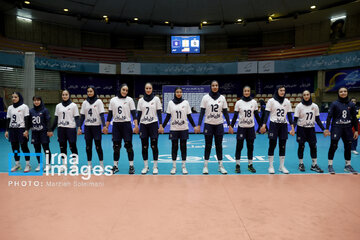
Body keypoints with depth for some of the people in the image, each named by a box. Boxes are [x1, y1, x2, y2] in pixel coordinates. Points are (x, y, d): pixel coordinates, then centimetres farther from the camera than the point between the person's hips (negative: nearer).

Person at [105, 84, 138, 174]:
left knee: (128, 146, -2)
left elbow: (133, 113, -3)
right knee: (116, 146, 5)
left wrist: (136, 125, -13)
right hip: (116, 125, 2)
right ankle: (115, 166, 17)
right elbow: (110, 114, 10)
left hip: (126, 124, -2)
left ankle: (131, 166, 8)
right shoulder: (113, 100, 7)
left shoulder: (129, 100, 2)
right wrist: (106, 127, 6)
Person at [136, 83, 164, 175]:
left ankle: (155, 167, 10)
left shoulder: (156, 99, 2)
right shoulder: (141, 100, 7)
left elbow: (159, 113, 0)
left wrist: (161, 125, -6)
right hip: (143, 125, 2)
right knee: (144, 147, 4)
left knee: (154, 146, -1)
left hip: (153, 124, -2)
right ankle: (145, 166, 15)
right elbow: (139, 114, 9)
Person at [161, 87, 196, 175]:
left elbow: (189, 116, 5)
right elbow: (168, 116, 6)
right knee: (174, 147, 4)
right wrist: (162, 126, 1)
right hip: (173, 129, 0)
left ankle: (184, 166, 14)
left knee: (183, 147, 4)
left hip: (184, 129, 0)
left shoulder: (186, 102, 3)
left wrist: (194, 126, -3)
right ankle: (174, 167, 14)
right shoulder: (170, 103, 3)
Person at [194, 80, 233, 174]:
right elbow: (202, 112, -2)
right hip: (208, 124, -1)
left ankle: (221, 166, 16)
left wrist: (229, 125, 1)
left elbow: (225, 112, 5)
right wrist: (198, 125, -8)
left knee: (219, 146, 7)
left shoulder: (222, 98, 3)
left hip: (219, 125, 2)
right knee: (208, 146, 4)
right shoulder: (205, 97, -2)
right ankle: (205, 166, 14)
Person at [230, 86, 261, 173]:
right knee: (239, 146, 0)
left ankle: (250, 165, 19)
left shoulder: (254, 102, 3)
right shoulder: (239, 102, -3)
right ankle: (237, 165, 9)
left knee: (250, 147, 8)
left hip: (251, 127, 2)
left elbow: (256, 115, 9)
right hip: (241, 127, -2)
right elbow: (235, 115, -1)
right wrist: (231, 126, -8)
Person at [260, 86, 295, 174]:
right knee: (272, 145, -1)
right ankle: (271, 166, 8)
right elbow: (267, 113, -4)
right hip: (273, 125, -3)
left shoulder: (287, 102, 9)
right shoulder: (271, 101, -1)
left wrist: (292, 127, 3)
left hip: (283, 125, 3)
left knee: (283, 146, 5)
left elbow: (289, 115, 10)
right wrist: (264, 125, -14)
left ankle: (282, 166, 16)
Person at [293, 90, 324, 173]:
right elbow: (295, 119, -8)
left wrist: (323, 129, 0)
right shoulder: (299, 106, -7)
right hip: (301, 129, -3)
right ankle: (301, 164, 14)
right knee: (301, 146, 2)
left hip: (311, 129, 3)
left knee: (313, 146, 0)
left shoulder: (315, 106, 2)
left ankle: (314, 165, 10)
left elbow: (317, 119, 7)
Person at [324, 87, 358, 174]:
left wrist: (356, 130, 9)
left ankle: (348, 165, 24)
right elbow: (329, 116, -5)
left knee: (348, 147, 10)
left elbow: (354, 118, 12)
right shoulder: (334, 104, -3)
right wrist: (327, 129, -11)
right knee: (333, 147, -3)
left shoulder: (351, 104, 7)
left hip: (348, 129, 4)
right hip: (336, 128, -4)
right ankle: (330, 165, 7)